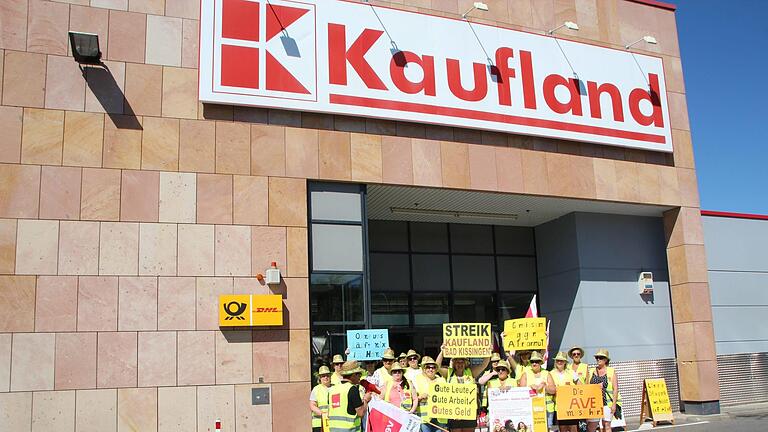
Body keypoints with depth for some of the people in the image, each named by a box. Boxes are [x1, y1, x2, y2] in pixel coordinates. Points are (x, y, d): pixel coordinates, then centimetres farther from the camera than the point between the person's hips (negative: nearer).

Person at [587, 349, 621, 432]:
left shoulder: (611, 371, 4)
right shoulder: (591, 372, 13)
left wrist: (614, 404, -9)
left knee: (606, 425, 0)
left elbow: (615, 388, -2)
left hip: (607, 403, -2)